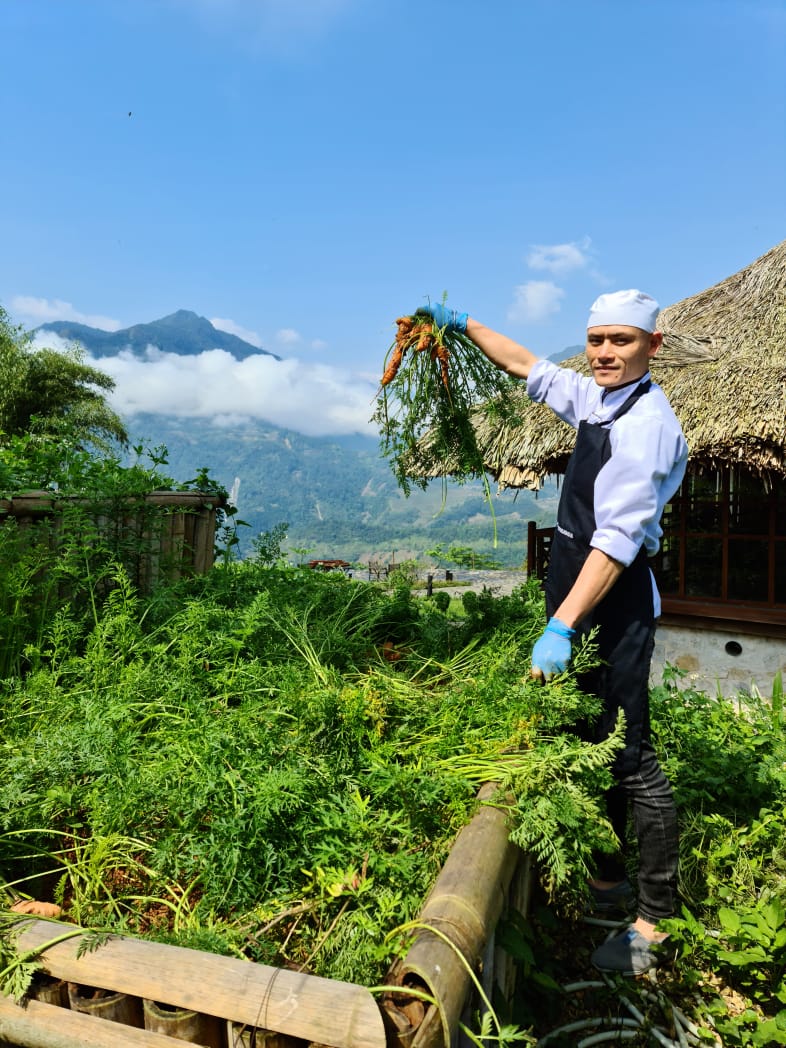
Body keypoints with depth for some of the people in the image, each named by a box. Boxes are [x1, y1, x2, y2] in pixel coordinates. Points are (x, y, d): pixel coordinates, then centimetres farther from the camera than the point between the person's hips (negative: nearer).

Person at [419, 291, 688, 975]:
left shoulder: (647, 423, -17)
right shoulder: (595, 399, 10)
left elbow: (619, 537, -25)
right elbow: (525, 366, 26)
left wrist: (560, 626, -30)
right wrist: (464, 324, 29)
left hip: (616, 605, -9)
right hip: (580, 599, 9)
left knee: (630, 758, -2)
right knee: (590, 745, 18)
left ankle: (656, 923, 14)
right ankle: (607, 877, 35)